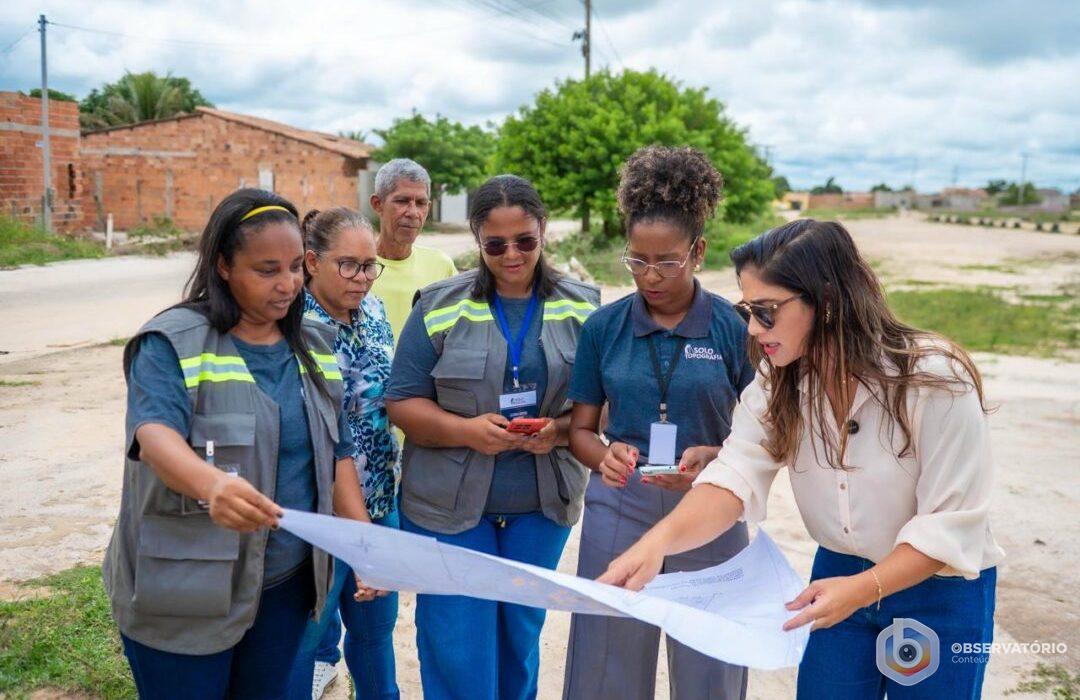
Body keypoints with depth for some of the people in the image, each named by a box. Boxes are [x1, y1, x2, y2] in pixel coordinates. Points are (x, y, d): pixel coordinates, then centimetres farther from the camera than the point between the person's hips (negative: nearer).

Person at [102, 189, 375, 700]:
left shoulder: (314, 345, 6)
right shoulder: (172, 343, -12)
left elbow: (336, 452, 10)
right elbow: (155, 433, -29)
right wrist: (212, 485, -50)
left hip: (287, 582, 5)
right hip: (187, 590, -5)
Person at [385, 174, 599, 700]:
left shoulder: (581, 309, 2)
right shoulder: (440, 306, -4)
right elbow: (402, 402, -4)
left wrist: (559, 431, -18)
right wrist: (467, 430, -21)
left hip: (541, 504, 2)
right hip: (449, 504, -2)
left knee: (522, 638, 17)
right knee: (458, 655, 3)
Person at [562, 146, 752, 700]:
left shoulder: (734, 328, -5)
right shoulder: (603, 327, 1)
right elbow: (580, 431, 6)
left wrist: (712, 457, -20)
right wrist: (606, 456, -16)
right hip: (618, 512, 1)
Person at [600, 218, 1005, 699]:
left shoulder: (935, 380, -25)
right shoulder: (777, 379, -9)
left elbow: (951, 524, -21)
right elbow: (737, 477, -22)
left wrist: (863, 589, -32)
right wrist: (660, 539, -39)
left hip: (940, 591, -4)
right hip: (839, 575, 4)